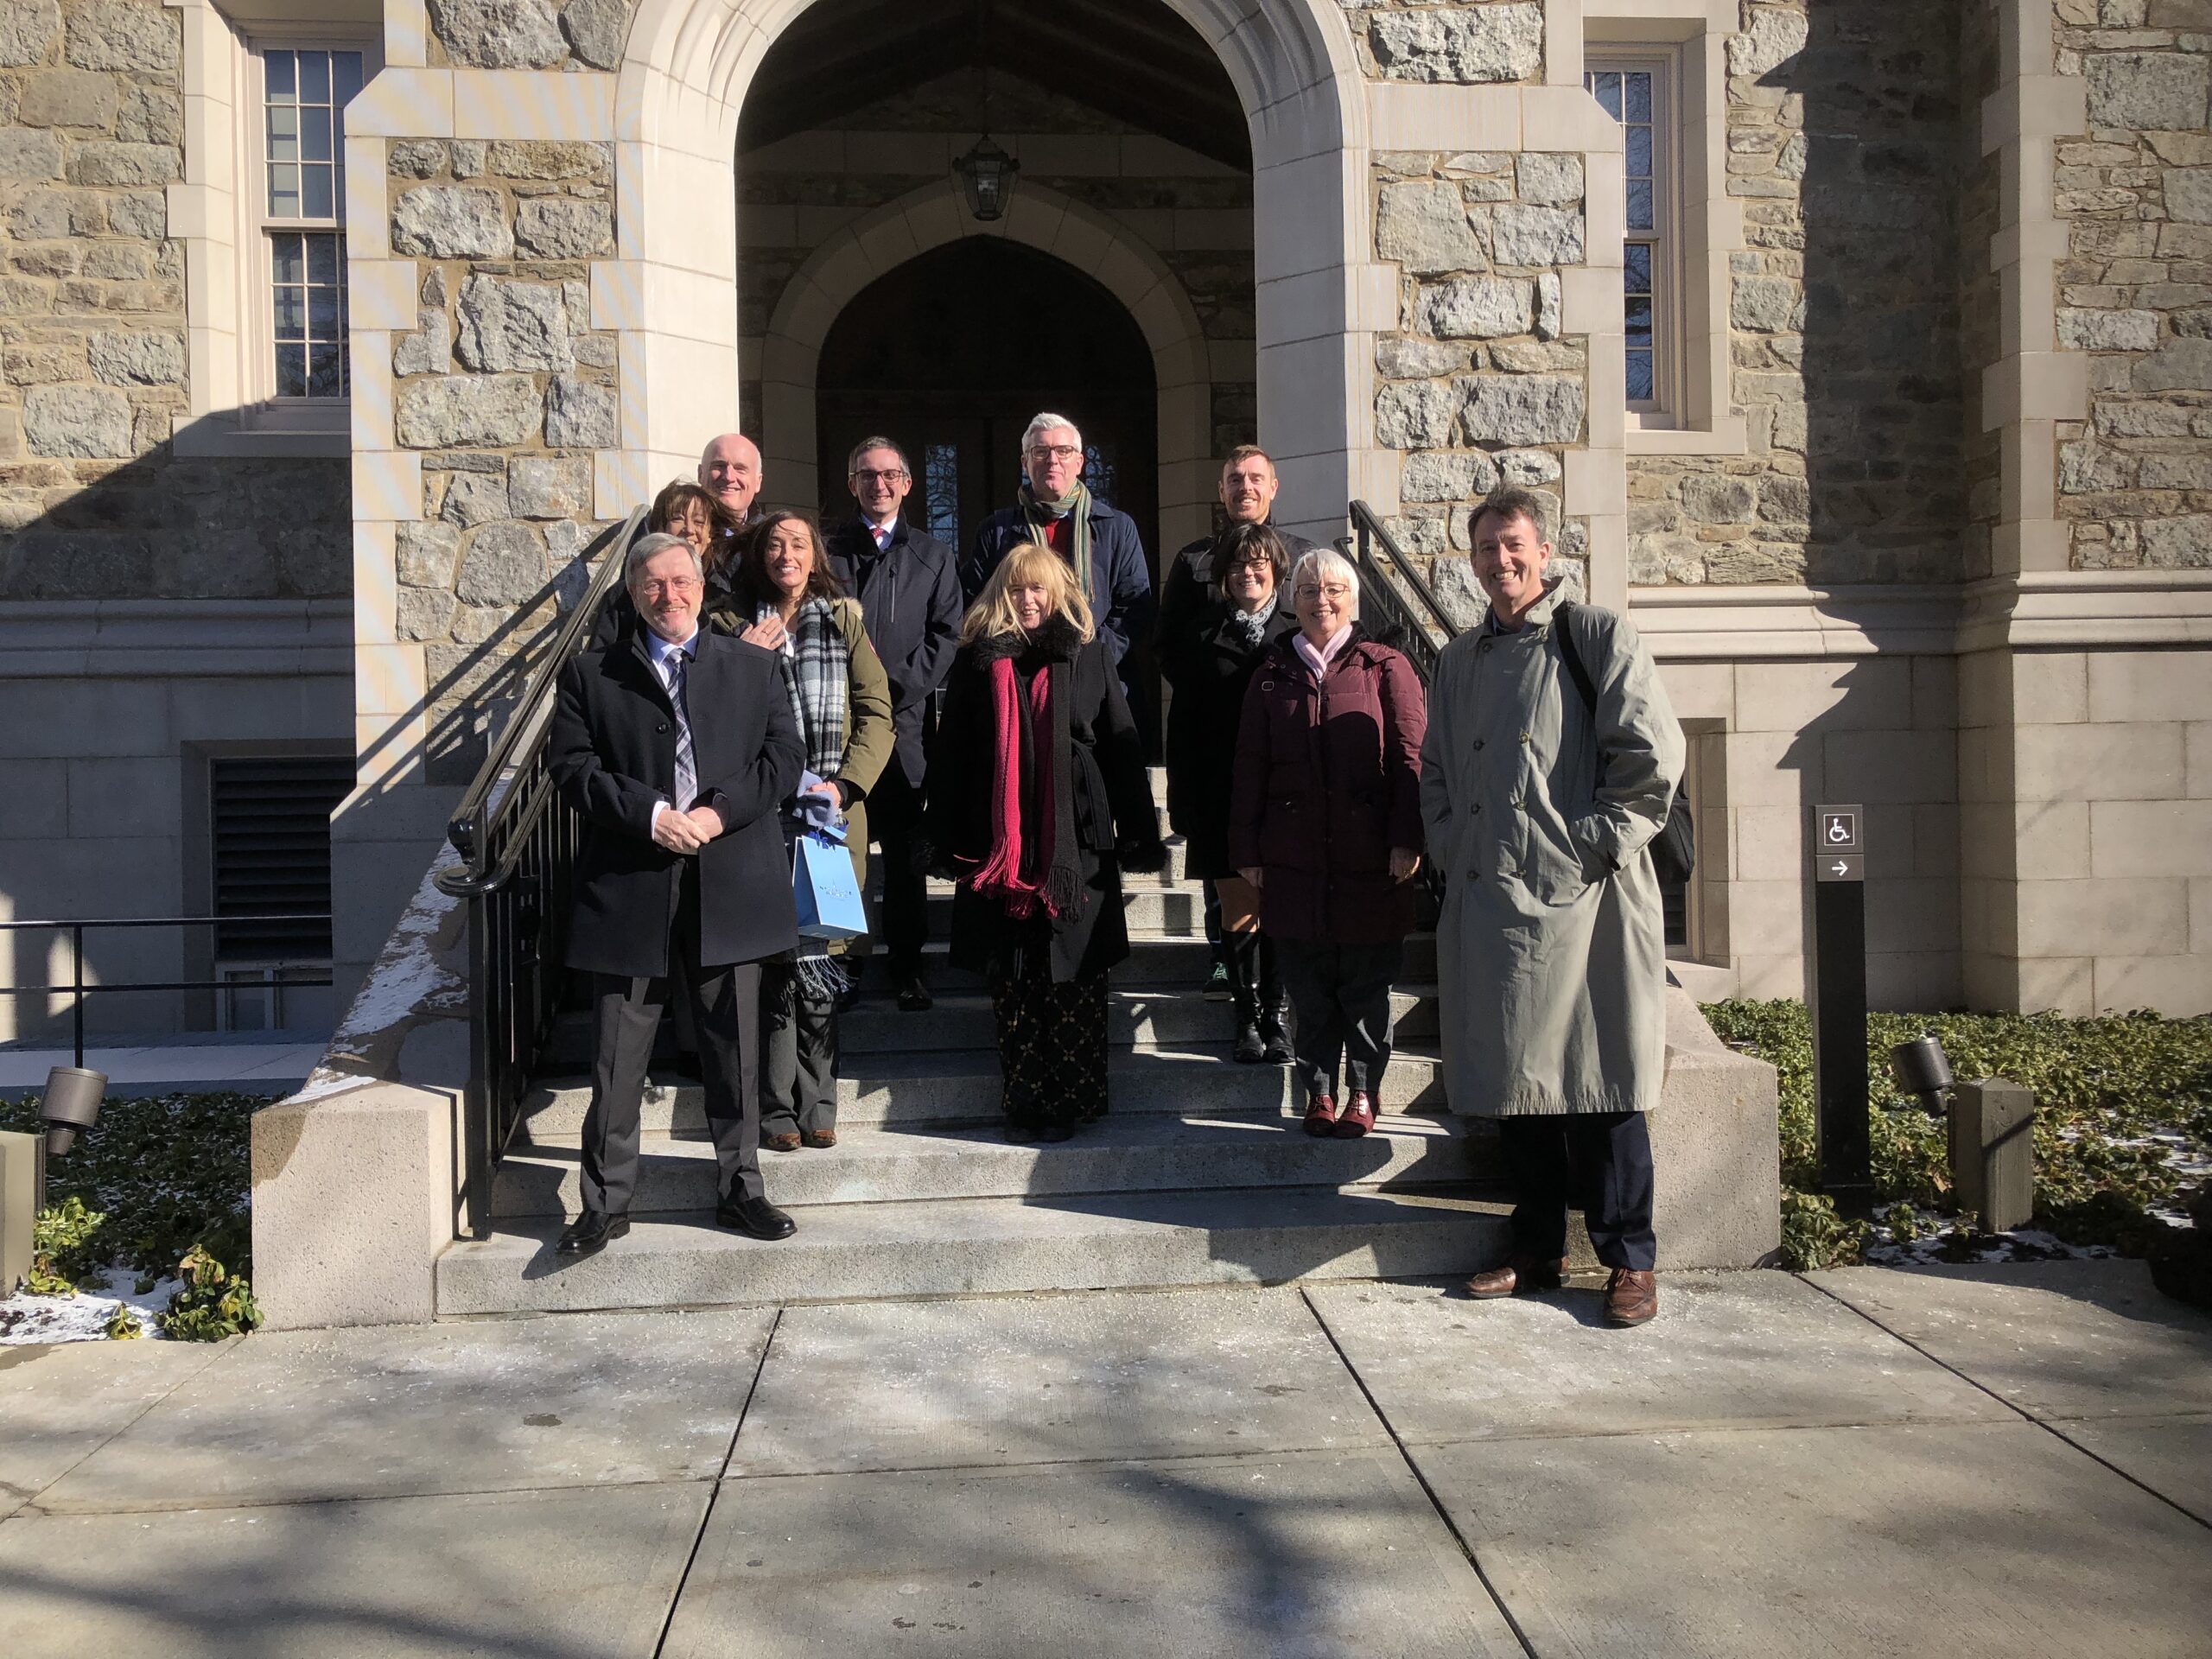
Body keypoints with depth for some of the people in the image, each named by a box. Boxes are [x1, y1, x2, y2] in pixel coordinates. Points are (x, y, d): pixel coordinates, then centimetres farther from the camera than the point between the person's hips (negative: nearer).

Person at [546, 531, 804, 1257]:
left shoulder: (752, 665, 12)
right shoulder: (591, 674, 8)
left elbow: (783, 756, 4)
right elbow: (572, 767, -2)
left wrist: (720, 813, -11)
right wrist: (651, 814, -15)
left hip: (730, 887, 1)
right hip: (630, 889, -1)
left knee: (734, 1051, 9)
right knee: (617, 1059, 3)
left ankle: (739, 1189, 23)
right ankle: (606, 1203, 15)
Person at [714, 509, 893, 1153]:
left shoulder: (844, 620, 12)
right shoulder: (733, 627, 9)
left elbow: (877, 713, 6)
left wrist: (844, 784, -7)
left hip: (832, 815, 1)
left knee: (818, 957, 0)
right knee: (773, 957, -3)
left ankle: (816, 1103, 10)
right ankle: (777, 1106, 5)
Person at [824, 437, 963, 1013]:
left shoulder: (933, 556, 14)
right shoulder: (823, 549, 11)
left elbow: (946, 635, 5)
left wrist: (898, 687, -7)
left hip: (903, 720, 0)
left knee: (903, 846, 2)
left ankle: (905, 962, 10)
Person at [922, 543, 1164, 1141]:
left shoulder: (1087, 654, 6)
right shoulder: (978, 660, 9)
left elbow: (1121, 746, 3)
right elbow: (950, 752, 9)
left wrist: (1138, 835, -1)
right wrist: (945, 839, 4)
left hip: (1075, 841, -1)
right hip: (1000, 844, 1)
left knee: (1074, 975, 0)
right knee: (1012, 979, 3)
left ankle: (1073, 1102, 9)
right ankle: (1025, 1105, 11)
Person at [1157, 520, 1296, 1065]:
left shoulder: (1299, 636, 5)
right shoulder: (1201, 635, 7)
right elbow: (1183, 726, 5)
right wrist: (1184, 803, -1)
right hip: (1223, 801, 0)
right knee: (1239, 908, 3)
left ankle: (1274, 1015, 16)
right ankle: (1248, 1017, 16)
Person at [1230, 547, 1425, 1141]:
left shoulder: (1385, 667, 4)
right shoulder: (1273, 674, 12)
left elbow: (1408, 758, -2)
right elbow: (1250, 767, 10)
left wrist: (1407, 839, -10)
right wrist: (1246, 849, 5)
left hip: (1370, 862, -2)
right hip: (1295, 862, 2)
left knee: (1367, 986, 6)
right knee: (1310, 989, 6)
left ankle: (1363, 1093, 18)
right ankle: (1318, 1093, 17)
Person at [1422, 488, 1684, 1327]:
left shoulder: (1597, 636, 1)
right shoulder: (1459, 659, 17)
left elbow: (1652, 756, -6)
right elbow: (1435, 771, 23)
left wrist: (1596, 846, -10)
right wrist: (1452, 849, 9)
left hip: (1581, 896, -5)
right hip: (1487, 898, 5)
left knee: (1600, 1084, -1)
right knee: (1515, 1078, 10)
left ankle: (1629, 1259, 12)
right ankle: (1537, 1249, 22)